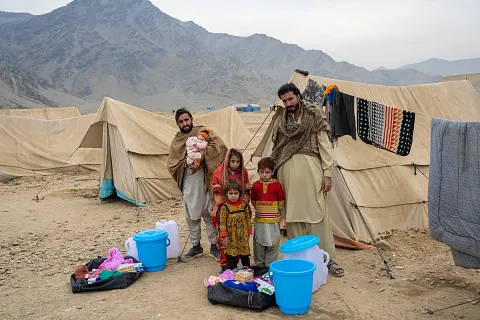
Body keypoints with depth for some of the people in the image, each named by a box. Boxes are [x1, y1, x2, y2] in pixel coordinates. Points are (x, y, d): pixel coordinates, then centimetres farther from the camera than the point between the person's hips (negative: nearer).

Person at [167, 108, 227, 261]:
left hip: (204, 180, -4)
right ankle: (196, 246, 26)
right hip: (188, 183, 4)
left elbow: (220, 146, -14)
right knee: (191, 216, 11)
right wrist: (186, 162, -8)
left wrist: (202, 152, -19)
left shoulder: (203, 132, -1)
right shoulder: (176, 141, 12)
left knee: (208, 213, 2)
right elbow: (171, 164, 7)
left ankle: (214, 245, 17)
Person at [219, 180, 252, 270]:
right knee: (231, 257, 8)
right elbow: (222, 222, -8)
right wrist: (224, 236, -11)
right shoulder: (225, 206, -10)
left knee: (245, 256, 12)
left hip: (243, 237, 2)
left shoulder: (244, 205, -1)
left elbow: (248, 219, 8)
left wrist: (248, 232, 9)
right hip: (231, 238, -2)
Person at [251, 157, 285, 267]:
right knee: (259, 243, 12)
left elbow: (281, 201, 5)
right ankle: (259, 265, 26)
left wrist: (277, 211, 9)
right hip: (259, 221, 2)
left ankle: (271, 265, 17)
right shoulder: (255, 185, 1)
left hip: (273, 221, -2)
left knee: (273, 244, 4)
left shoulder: (277, 185, -5)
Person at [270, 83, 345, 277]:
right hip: (288, 171, 3)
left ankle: (328, 259, 5)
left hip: (310, 168, -3)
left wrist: (327, 173, -6)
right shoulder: (280, 122, 14)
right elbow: (276, 151, 16)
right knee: (293, 216, 5)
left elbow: (325, 146, 1)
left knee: (318, 214, -4)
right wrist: (273, 176, 12)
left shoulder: (315, 116, 4)